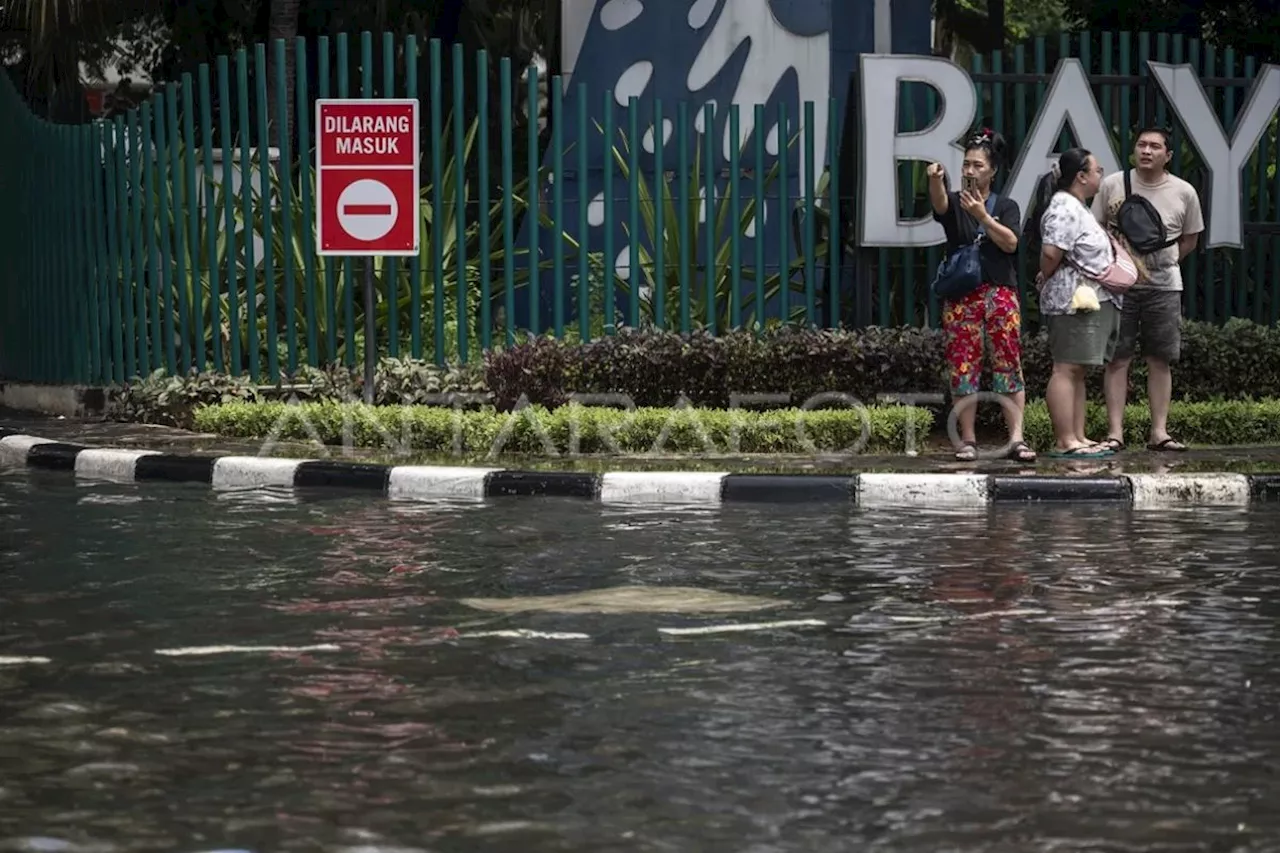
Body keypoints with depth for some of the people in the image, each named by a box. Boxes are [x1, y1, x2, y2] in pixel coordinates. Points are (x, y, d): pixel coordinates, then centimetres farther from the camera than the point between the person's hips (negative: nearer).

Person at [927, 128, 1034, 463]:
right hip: (961, 295, 0)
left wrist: (983, 216, -17)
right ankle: (968, 441, 4)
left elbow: (1010, 242, -5)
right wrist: (935, 180, -39)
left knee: (1009, 365, -5)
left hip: (1000, 293, 0)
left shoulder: (1006, 207, 10)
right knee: (963, 366, -2)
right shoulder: (954, 203, 8)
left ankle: (1016, 439, -5)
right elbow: (939, 203, -17)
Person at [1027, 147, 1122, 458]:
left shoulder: (1077, 207, 21)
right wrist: (1046, 278, -8)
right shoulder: (1064, 208, -15)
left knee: (1077, 371, 12)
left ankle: (1078, 437, 15)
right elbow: (1051, 252, -24)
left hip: (1092, 302, 11)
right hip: (1073, 301, -11)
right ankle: (1065, 442, -12)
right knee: (1067, 369, -10)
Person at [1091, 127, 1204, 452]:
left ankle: (1159, 432, 8)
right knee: (1118, 358, -3)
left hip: (1164, 285, 2)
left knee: (1161, 360, 4)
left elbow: (1190, 239, 14)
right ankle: (1115, 432, -2)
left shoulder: (1184, 193, 2)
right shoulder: (1112, 185, -1)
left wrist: (1164, 262, 3)